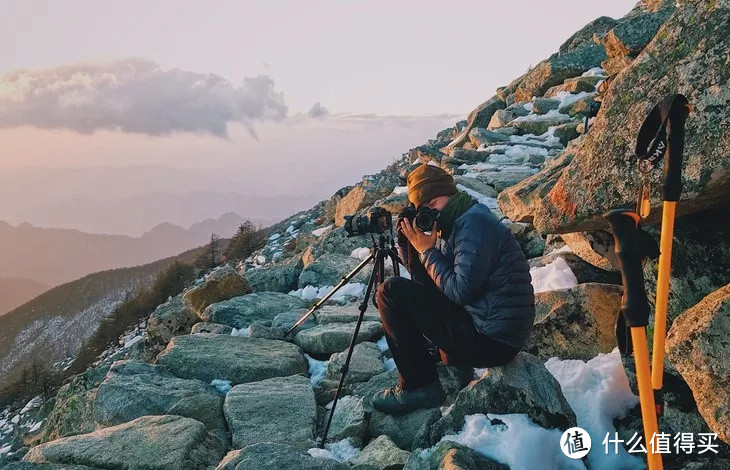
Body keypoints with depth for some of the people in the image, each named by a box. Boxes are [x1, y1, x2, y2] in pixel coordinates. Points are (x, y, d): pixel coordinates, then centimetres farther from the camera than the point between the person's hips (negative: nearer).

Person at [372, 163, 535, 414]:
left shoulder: (474, 222, -16)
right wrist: (408, 243, -1)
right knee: (416, 293, 27)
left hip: (492, 340, -11)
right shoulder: (454, 225, 13)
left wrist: (427, 250, -12)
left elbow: (461, 291, -23)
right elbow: (428, 284, 11)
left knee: (390, 292, -11)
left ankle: (418, 386, -2)